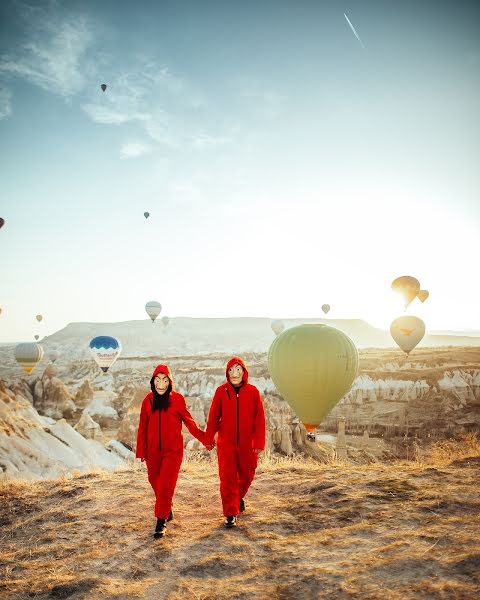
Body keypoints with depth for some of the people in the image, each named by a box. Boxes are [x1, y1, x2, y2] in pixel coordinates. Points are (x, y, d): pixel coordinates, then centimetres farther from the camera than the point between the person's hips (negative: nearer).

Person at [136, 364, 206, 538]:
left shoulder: (177, 399, -5)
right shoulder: (148, 400, 3)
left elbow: (189, 421, 3)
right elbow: (143, 427, 8)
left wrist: (204, 438, 0)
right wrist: (141, 451, 8)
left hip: (173, 450, -3)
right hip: (153, 451, 3)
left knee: (166, 485, -8)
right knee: (155, 482, 12)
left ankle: (161, 522, 4)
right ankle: (167, 511, 36)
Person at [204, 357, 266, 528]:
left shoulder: (252, 391, -4)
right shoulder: (221, 391, -4)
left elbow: (259, 418, -3)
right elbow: (213, 417, 1)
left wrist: (259, 442, -7)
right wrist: (209, 438, 4)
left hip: (247, 444, 1)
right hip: (226, 443, -1)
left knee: (247, 475, 15)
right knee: (227, 478, -1)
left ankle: (240, 496, 46)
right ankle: (230, 514, 11)